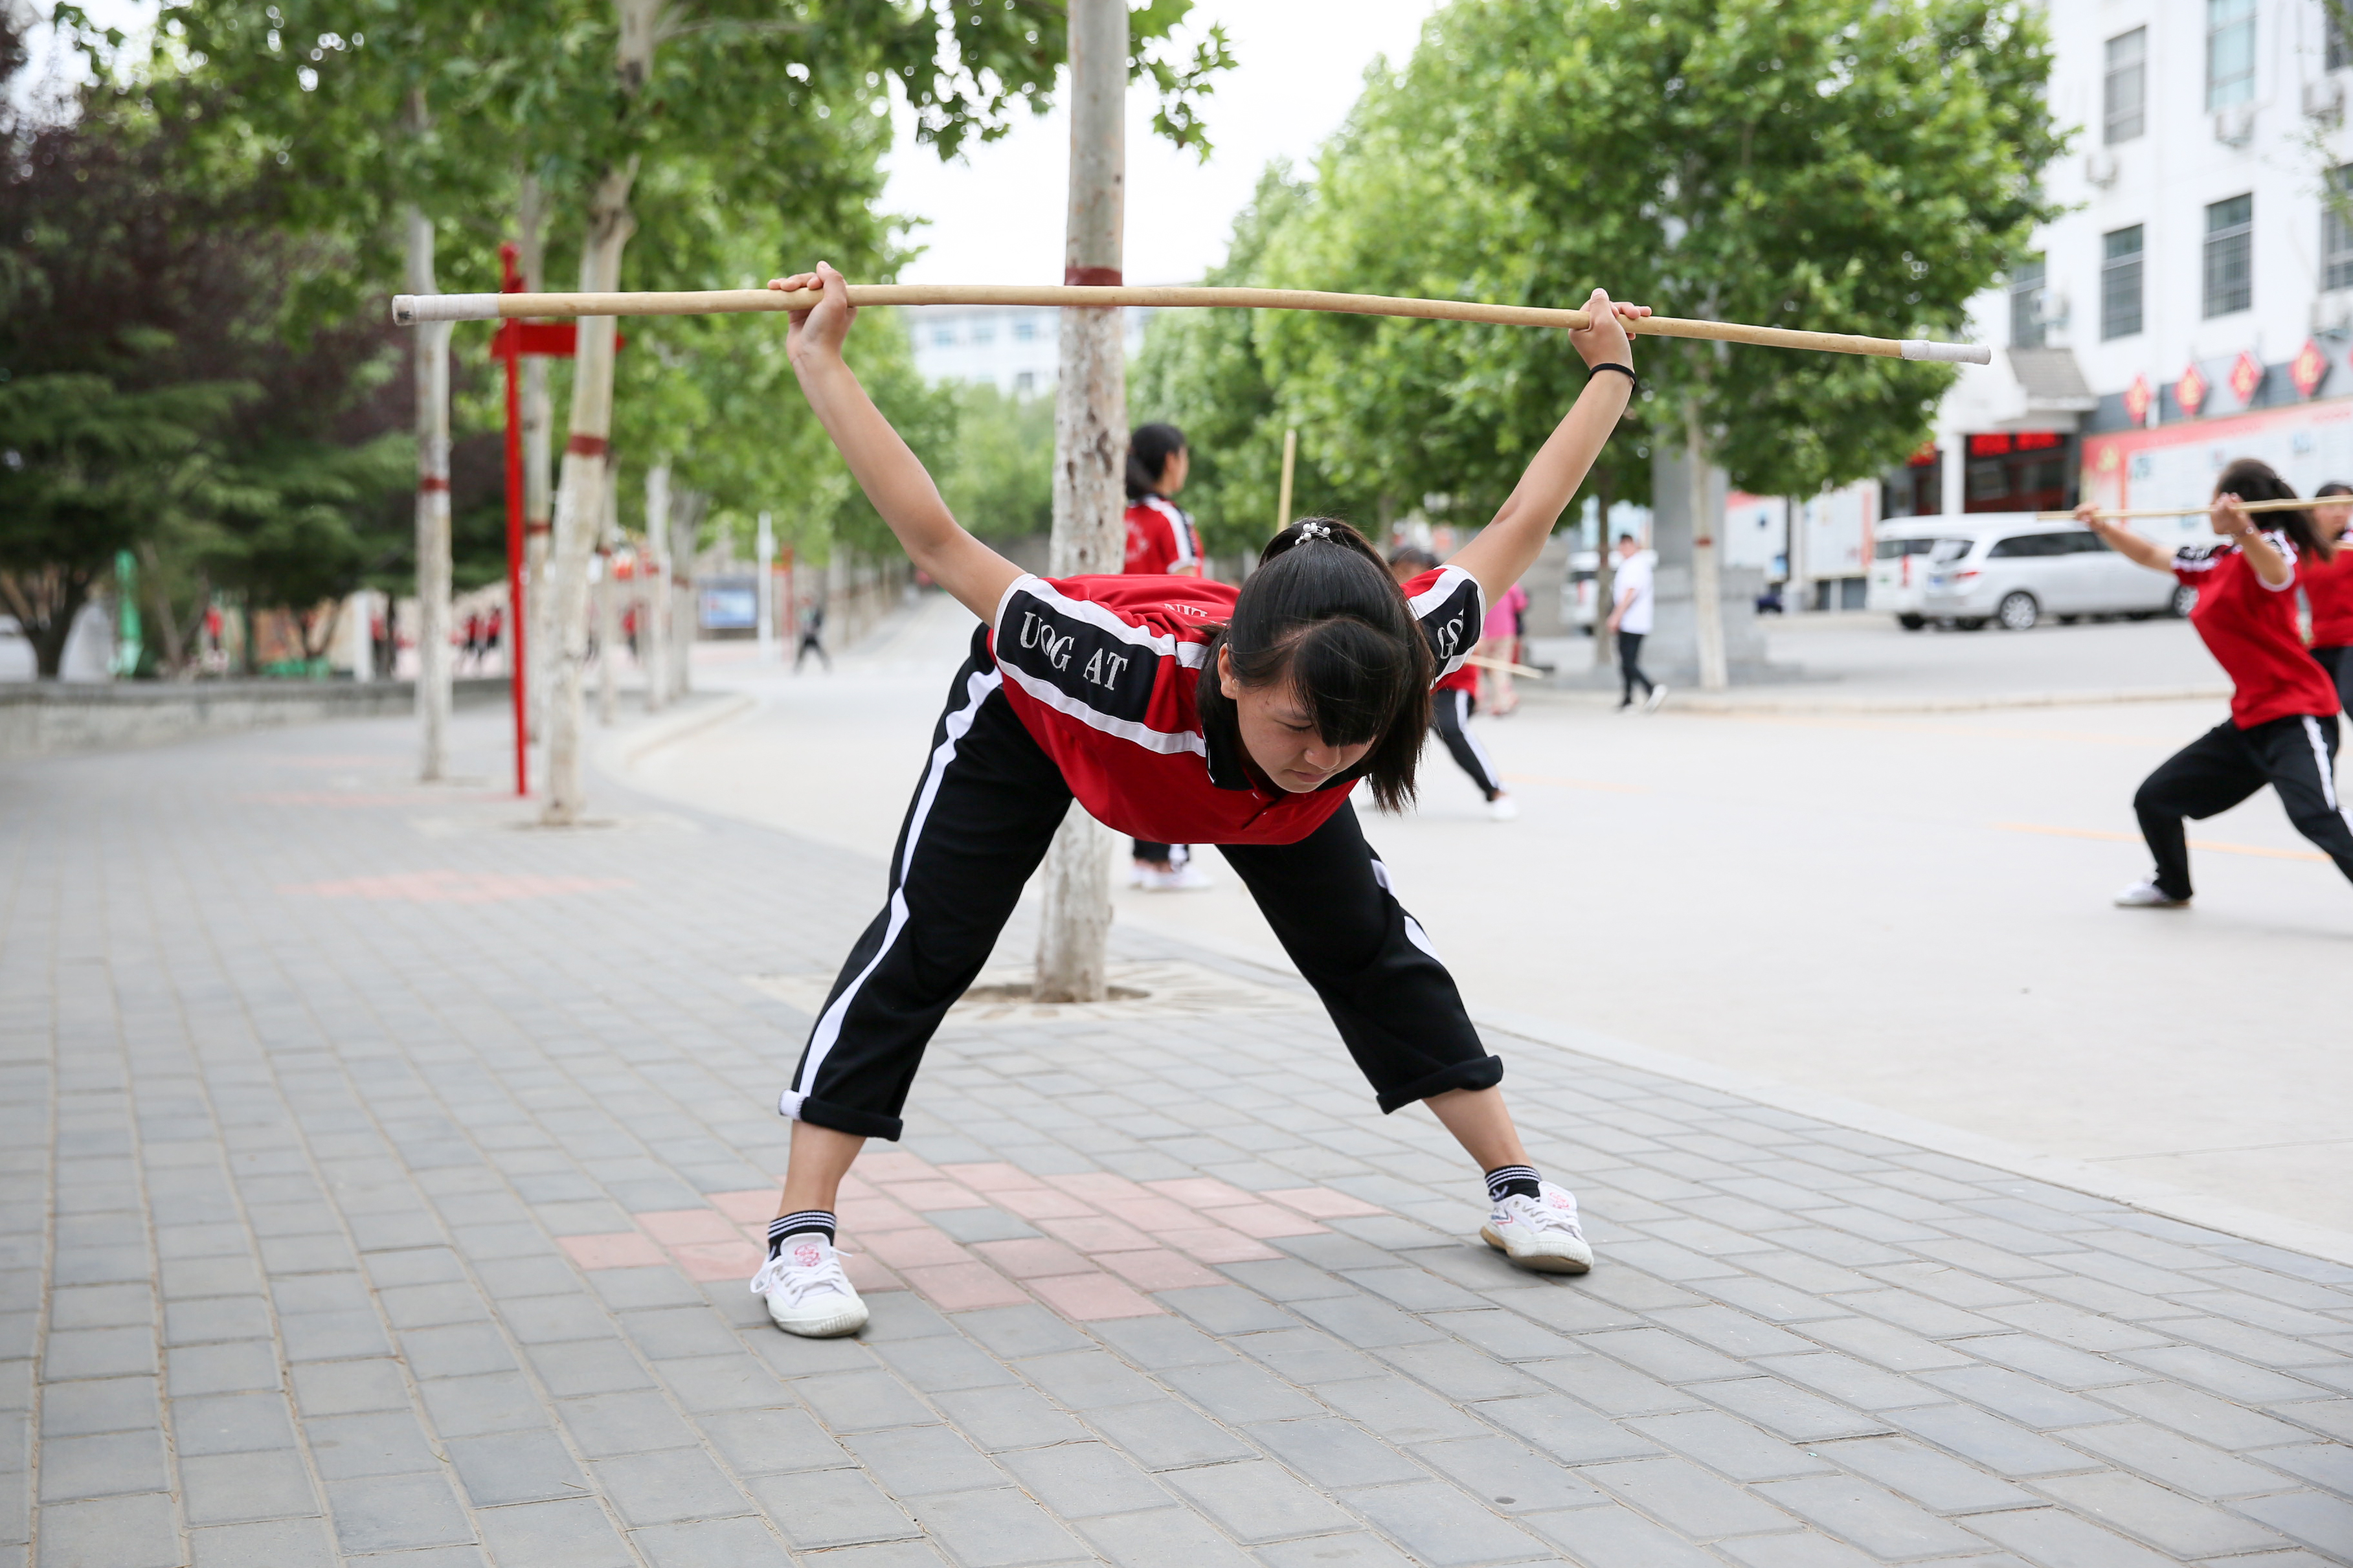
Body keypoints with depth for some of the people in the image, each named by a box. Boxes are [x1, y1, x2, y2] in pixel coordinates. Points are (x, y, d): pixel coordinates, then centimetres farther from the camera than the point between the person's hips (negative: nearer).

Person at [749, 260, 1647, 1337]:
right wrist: (819, 361, -41)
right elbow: (939, 546, -43)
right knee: (925, 945, -10)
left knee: (1368, 946, 4)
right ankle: (800, 1237, -5)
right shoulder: (1126, 677, -51)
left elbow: (1517, 529, -26)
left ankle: (1515, 1187, 18)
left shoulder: (1385, 673, -41)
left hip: (1237, 736, 3)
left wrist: (1610, 374, -16)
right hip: (1040, 712, -3)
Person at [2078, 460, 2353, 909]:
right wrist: (2103, 527, 14)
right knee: (2154, 799, 16)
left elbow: (2276, 574, -36)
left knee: (2316, 815, -32)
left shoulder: (2274, 545, -11)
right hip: (2248, 723, 9)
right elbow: (2150, 556, 27)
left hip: (2296, 717, -9)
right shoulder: (2214, 561, 13)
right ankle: (2173, 887, 39)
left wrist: (2243, 531, -54)